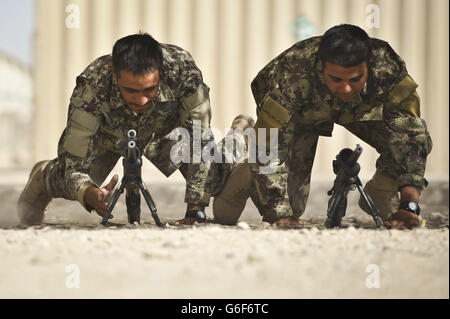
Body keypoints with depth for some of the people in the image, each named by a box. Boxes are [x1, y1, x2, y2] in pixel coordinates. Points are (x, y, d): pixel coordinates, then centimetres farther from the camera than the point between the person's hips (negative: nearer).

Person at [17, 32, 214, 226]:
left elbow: (201, 139, -36)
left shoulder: (181, 67, -44)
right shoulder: (92, 86, -44)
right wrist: (91, 195, -63)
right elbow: (74, 167, -40)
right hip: (108, 134, 0)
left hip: (163, 129, 1)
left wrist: (195, 210, -42)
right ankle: (44, 176, 36)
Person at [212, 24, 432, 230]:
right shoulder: (293, 75, -43)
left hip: (362, 108, 2)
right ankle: (243, 176, 19)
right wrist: (281, 215, -42)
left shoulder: (386, 65, -40)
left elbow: (411, 133, -39)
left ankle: (379, 196, 6)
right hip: (300, 111, -2)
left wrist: (408, 205, -48)